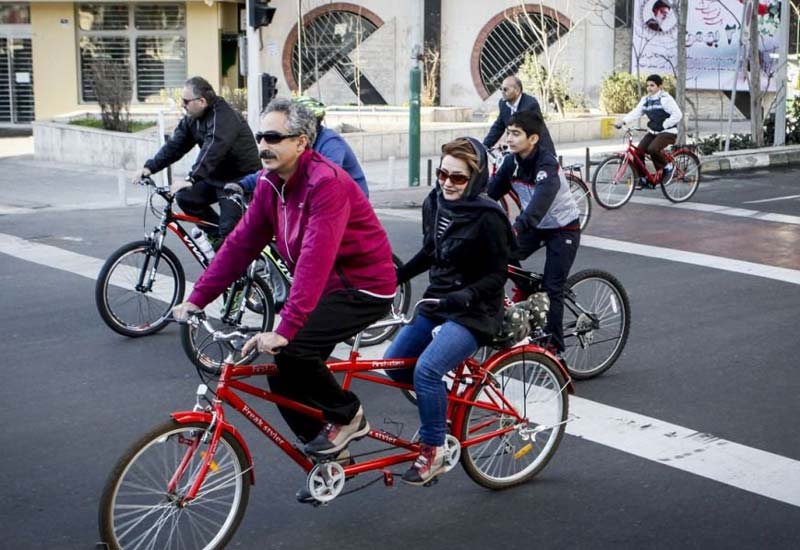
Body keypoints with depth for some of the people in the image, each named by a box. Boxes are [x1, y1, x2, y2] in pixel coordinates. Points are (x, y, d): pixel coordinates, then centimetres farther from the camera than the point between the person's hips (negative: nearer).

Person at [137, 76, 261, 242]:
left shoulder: (224, 117, -25)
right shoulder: (192, 119, 3)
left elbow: (212, 151, -37)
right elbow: (175, 145, 2)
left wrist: (191, 180, -45)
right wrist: (150, 166, -10)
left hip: (241, 180, -9)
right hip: (217, 176, 9)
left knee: (229, 230, -15)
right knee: (185, 197, -5)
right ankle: (217, 233, 10)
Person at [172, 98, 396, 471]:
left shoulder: (326, 183, -25)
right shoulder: (269, 184, 2)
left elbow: (315, 261, -35)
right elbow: (240, 244, 3)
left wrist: (285, 329, -41)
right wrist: (196, 298, -4)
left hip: (363, 286, -8)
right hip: (324, 286, 8)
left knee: (292, 349, -25)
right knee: (284, 377, 1)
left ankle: (347, 416, -1)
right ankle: (324, 455, 20)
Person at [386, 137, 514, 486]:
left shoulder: (487, 217, -17)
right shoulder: (434, 204, 4)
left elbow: (497, 274, -16)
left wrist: (465, 295, -29)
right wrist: (395, 276, 10)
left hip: (474, 313, -8)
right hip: (435, 305, 8)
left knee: (426, 369, -25)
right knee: (393, 362, 0)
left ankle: (432, 452, -8)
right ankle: (440, 408, 22)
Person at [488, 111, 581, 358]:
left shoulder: (547, 164, -30)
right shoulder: (512, 162, -7)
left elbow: (541, 200, -45)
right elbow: (491, 190, -10)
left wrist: (517, 228, -59)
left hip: (562, 228, -6)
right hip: (534, 225, 6)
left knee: (551, 288, -8)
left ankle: (554, 345, 5)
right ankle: (522, 289, 8)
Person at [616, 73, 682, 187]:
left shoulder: (665, 99, -13)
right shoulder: (645, 100, 9)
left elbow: (677, 114, -18)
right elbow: (636, 113, 1)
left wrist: (663, 125, -20)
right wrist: (623, 121, -14)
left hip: (667, 132, -7)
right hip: (652, 132, 7)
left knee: (653, 149, -31)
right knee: (638, 151, -10)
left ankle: (667, 166, -5)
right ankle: (642, 178, 4)